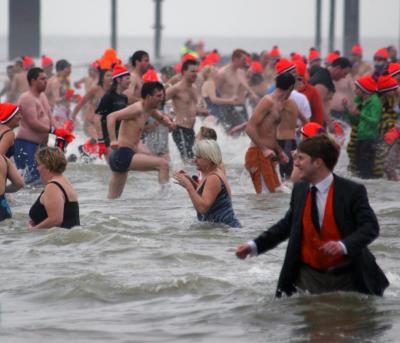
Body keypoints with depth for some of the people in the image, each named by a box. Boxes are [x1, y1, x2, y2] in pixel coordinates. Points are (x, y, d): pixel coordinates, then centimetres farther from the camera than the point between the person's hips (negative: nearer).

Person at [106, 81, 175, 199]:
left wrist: (169, 123, 12)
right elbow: (111, 117, -23)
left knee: (113, 199, 11)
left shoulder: (150, 110, 15)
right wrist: (113, 140, -31)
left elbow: (162, 117, 36)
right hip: (123, 155, -10)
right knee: (163, 164, -17)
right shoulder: (137, 109, -14)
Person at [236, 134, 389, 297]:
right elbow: (286, 225, 14)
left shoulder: (352, 191, -13)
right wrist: (254, 246, 6)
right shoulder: (299, 190, 3)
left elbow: (371, 226, -16)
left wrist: (344, 245, -32)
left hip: (345, 277, -3)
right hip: (309, 276, 4)